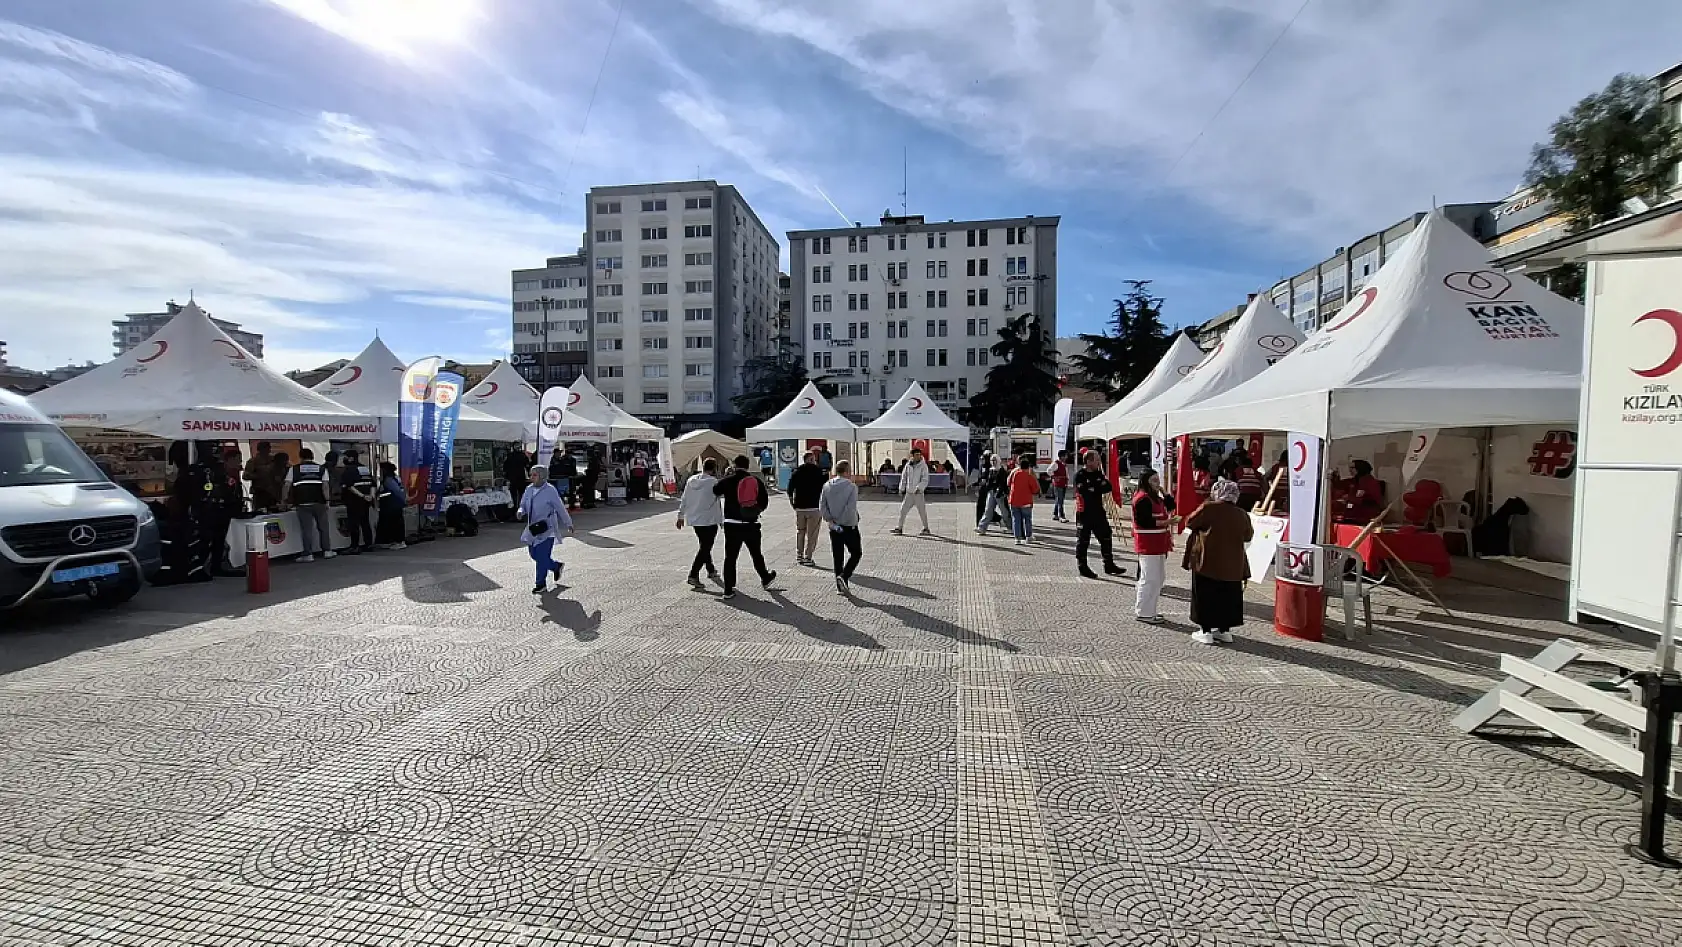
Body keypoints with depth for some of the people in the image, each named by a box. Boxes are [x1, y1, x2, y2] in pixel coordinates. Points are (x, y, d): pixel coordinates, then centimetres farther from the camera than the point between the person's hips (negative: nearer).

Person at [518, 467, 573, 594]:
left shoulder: (550, 490, -12)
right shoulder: (529, 489, 5)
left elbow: (560, 508, -6)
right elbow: (523, 504, 16)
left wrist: (568, 524, 1)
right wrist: (521, 511, -8)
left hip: (546, 529, -7)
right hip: (533, 528, 7)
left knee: (542, 557, -7)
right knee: (533, 554, 11)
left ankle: (541, 585, 5)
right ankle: (556, 567, 34)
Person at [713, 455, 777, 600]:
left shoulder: (728, 481, -5)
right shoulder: (757, 481, 2)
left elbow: (715, 491, 11)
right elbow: (765, 501, 6)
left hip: (732, 524, -2)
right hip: (752, 524, 2)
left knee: (730, 557, 4)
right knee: (756, 554, 20)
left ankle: (729, 589, 3)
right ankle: (765, 578, 36)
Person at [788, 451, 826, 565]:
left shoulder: (796, 471, 7)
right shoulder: (818, 471, -4)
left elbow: (790, 488, 3)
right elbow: (823, 487, -7)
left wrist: (791, 501, 13)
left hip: (799, 506, 4)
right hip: (814, 506, -4)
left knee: (800, 532, 15)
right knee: (812, 533, 2)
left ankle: (799, 556, 16)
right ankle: (807, 557, 0)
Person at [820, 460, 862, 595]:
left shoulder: (827, 486, 2)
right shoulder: (851, 487, -14)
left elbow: (822, 507, -1)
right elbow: (851, 508, -21)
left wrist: (830, 521, 0)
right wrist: (853, 523, -8)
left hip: (834, 527, 5)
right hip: (849, 526, -5)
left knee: (837, 556, 12)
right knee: (856, 553, 10)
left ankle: (840, 586, 15)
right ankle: (844, 576, -8)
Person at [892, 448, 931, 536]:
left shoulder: (923, 466, -6)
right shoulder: (908, 465, 7)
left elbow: (925, 480, -13)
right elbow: (903, 478, 15)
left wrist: (919, 487, -26)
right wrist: (901, 489, 12)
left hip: (919, 493, -4)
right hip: (909, 493, 4)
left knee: (922, 511, 2)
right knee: (903, 510, 4)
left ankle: (926, 529, 17)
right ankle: (899, 529, 11)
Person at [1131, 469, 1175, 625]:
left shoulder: (1155, 497, 16)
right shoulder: (1142, 499, -16)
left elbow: (1171, 506, 14)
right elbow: (1143, 521, -22)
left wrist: (1163, 492, 7)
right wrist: (1164, 522, -23)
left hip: (1158, 544, 11)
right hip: (1148, 544, -11)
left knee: (1158, 578, 16)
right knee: (1150, 579, -7)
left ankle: (1148, 610, 25)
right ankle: (1143, 613, 0)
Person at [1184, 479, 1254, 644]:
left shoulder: (1209, 508, -14)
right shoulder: (1242, 514, 0)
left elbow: (1189, 522, -4)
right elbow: (1248, 536, 12)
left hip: (1207, 563, -4)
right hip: (1232, 566, 4)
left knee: (1205, 596, 5)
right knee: (1228, 596, 15)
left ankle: (1206, 631, 7)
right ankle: (1225, 630, 21)